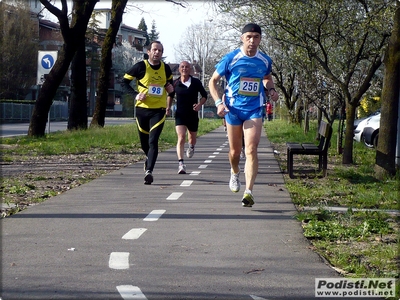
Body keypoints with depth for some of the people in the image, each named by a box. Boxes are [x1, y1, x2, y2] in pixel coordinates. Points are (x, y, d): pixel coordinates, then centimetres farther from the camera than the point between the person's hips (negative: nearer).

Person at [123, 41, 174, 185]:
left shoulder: (166, 68, 3)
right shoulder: (140, 66, -6)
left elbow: (169, 81, 24)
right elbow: (125, 82, -1)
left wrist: (170, 87, 2)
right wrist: (135, 94, -14)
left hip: (159, 110, 0)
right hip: (142, 109, 0)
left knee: (153, 141, -14)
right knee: (144, 143, 12)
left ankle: (149, 171, -18)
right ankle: (149, 158, 44)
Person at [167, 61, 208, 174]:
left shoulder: (196, 82, -5)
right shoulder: (175, 83, -2)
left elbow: (204, 96, 6)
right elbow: (170, 95, 17)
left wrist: (199, 104, -11)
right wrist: (168, 108, 9)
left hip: (193, 114, 1)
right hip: (180, 115, -1)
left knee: (192, 137, 20)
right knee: (181, 138, -18)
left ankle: (191, 147, 58)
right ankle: (181, 164, -23)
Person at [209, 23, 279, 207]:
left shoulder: (265, 61, 2)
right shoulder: (231, 58, -7)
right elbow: (213, 81, 2)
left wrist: (271, 89, 3)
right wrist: (218, 103, -11)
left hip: (255, 110, 0)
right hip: (233, 109, 0)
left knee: (251, 150, -14)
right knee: (235, 151, 11)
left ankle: (249, 192, -16)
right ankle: (235, 173, 45)